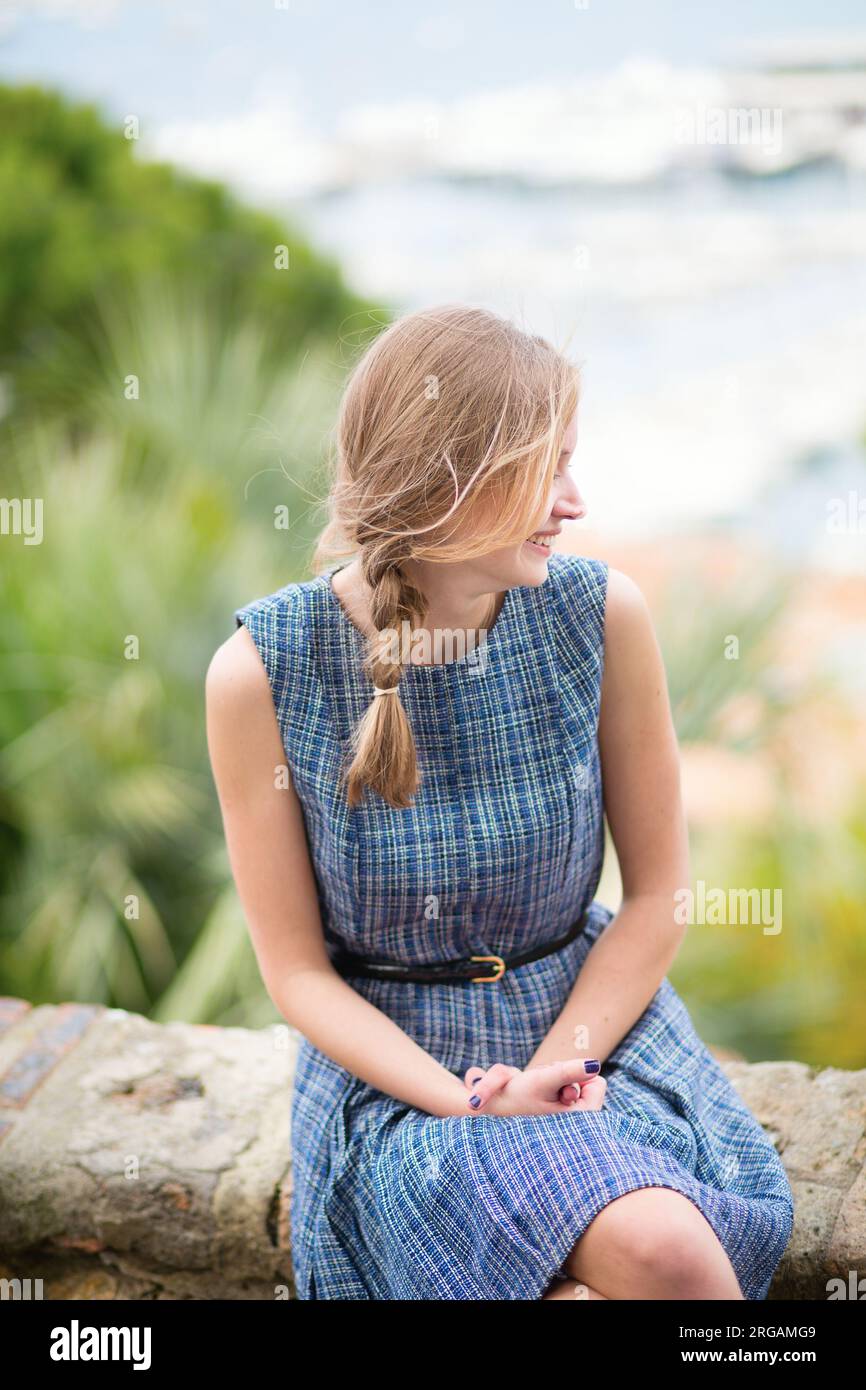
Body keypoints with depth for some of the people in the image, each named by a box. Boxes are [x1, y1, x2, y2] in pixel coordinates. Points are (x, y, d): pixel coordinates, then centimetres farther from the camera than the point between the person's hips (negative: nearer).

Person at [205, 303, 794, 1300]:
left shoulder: (601, 614, -8)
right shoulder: (261, 669, -13)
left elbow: (657, 892, 1)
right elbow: (296, 969, -6)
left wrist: (552, 1069, -12)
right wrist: (467, 1105, -18)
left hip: (590, 1018, 3)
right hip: (391, 1062, -2)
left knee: (663, 1250, -28)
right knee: (655, 1251, -28)